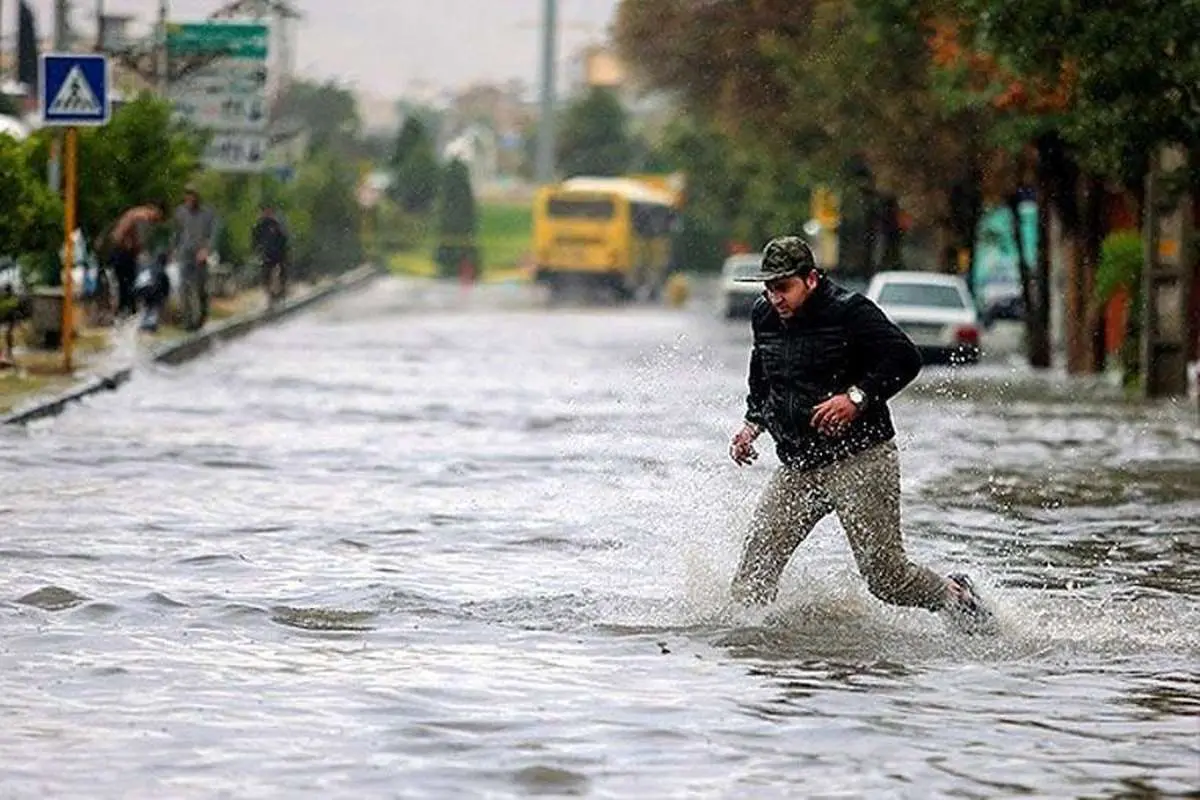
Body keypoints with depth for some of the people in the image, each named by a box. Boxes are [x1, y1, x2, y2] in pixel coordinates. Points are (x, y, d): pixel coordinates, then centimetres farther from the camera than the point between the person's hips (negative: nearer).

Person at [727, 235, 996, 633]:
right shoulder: (764, 317, 9)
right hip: (797, 469, 6)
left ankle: (954, 596, 21)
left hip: (860, 461, -6)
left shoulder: (849, 312, -11)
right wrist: (753, 424, 12)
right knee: (753, 576, -8)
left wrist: (857, 397, -23)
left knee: (885, 575, -4)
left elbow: (905, 358, -13)